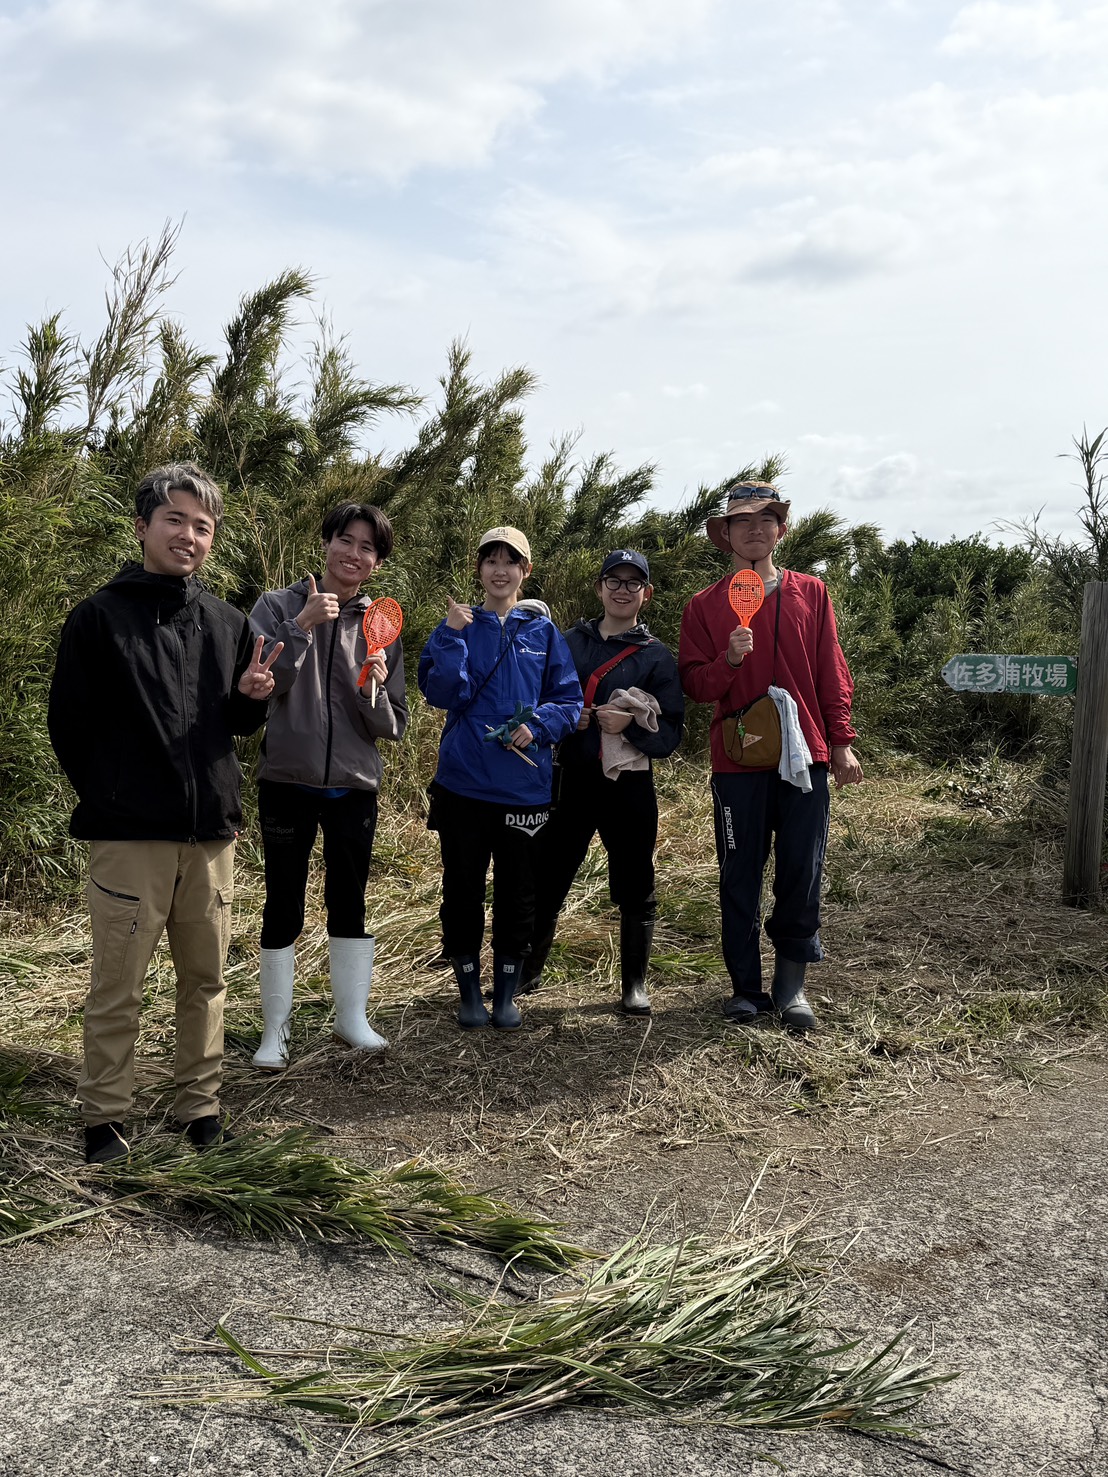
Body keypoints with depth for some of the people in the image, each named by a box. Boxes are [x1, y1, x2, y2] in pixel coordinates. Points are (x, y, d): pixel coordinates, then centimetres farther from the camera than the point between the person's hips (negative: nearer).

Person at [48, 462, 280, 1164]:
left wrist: (253, 698, -5)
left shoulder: (227, 624, 10)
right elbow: (69, 723, -1)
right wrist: (110, 798, -1)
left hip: (212, 832, 4)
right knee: (117, 989, 3)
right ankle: (105, 1118, 18)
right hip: (130, 835, -4)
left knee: (206, 978, 12)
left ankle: (201, 1103, 26)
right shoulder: (100, 617, -2)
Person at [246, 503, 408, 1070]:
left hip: (355, 788, 2)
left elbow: (393, 727, 5)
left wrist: (373, 693, -16)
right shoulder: (278, 607, -2)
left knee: (349, 904, 11)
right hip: (286, 783, -2)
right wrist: (302, 626, -22)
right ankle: (276, 1030, 17)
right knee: (283, 906, 5)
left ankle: (352, 1018, 24)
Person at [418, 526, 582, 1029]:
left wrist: (536, 727, -12)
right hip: (464, 783, -1)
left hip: (525, 786, 1)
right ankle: (469, 992, 21)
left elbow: (569, 701, 5)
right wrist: (452, 635, -17)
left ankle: (506, 994, 22)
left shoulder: (543, 633, 7)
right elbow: (440, 693, -9)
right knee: (462, 889, 6)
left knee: (517, 892, 8)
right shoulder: (457, 627, 4)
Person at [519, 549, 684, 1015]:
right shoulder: (569, 642, 9)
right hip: (572, 782, 2)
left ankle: (634, 985, 23)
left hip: (630, 788, -2)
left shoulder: (657, 657, 2)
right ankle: (527, 973, 24)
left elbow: (671, 733, -2)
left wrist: (632, 725, -20)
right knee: (545, 883, 6)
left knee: (634, 892, 7)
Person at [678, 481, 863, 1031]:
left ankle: (791, 984, 18)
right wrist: (729, 660, -18)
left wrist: (841, 744, 4)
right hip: (738, 760, -1)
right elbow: (693, 684, 1)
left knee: (801, 874, 3)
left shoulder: (811, 594, 9)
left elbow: (832, 675, 9)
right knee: (740, 878, 6)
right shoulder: (705, 605, 5)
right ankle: (746, 986, 18)